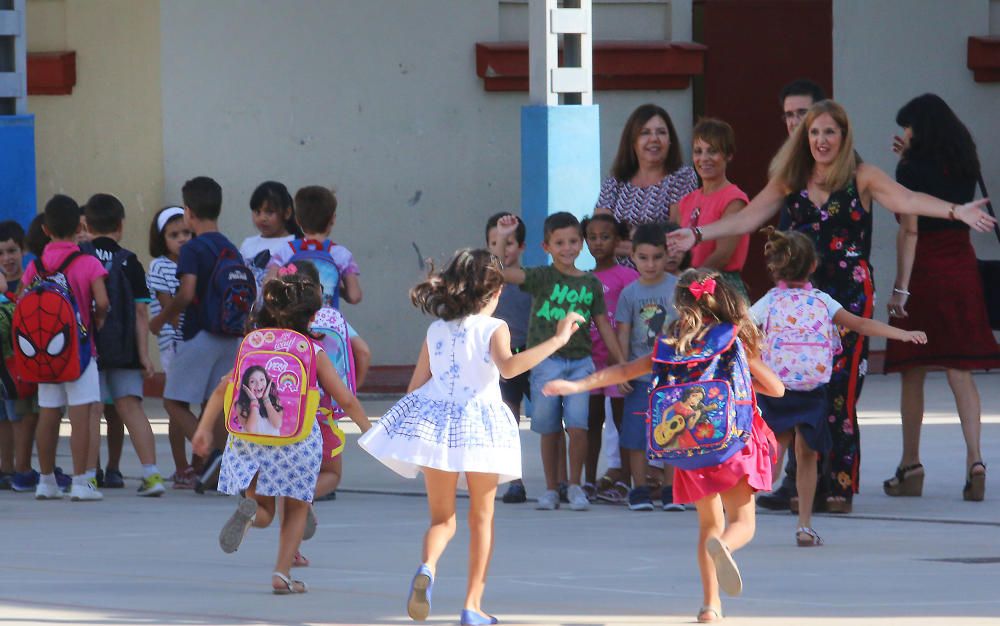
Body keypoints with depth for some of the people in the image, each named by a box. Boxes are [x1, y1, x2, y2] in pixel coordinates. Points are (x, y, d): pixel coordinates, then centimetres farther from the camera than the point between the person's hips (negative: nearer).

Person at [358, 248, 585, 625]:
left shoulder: (436, 330, 8)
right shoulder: (494, 328, -5)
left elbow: (416, 386, 11)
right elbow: (508, 367, -25)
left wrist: (412, 427, 27)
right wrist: (556, 340, -23)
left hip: (436, 425, 3)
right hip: (481, 429, -3)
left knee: (442, 519, 9)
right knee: (481, 518, 14)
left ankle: (427, 568, -25)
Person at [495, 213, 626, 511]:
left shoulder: (591, 284, 7)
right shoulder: (541, 278, -1)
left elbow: (603, 326, 12)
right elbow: (503, 272, -15)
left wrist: (622, 363, 11)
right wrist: (502, 238, -26)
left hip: (580, 361, 1)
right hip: (545, 361, -1)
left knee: (577, 426, -10)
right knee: (549, 430, 4)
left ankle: (575, 486, 5)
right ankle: (551, 489, 16)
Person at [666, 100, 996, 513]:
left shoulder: (861, 179, -1)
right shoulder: (791, 181, 10)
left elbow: (904, 200, -14)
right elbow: (748, 218, 14)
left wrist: (956, 212, -29)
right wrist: (699, 235, 9)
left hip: (849, 293, -3)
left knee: (840, 390, -8)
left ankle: (841, 485, -3)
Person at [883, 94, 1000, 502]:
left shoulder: (912, 168, -10)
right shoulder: (964, 165, 7)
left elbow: (910, 230, -15)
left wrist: (901, 288, -15)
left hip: (924, 270, -5)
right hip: (962, 268, 5)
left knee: (912, 374, 5)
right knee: (961, 372, 3)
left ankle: (911, 468, 10)